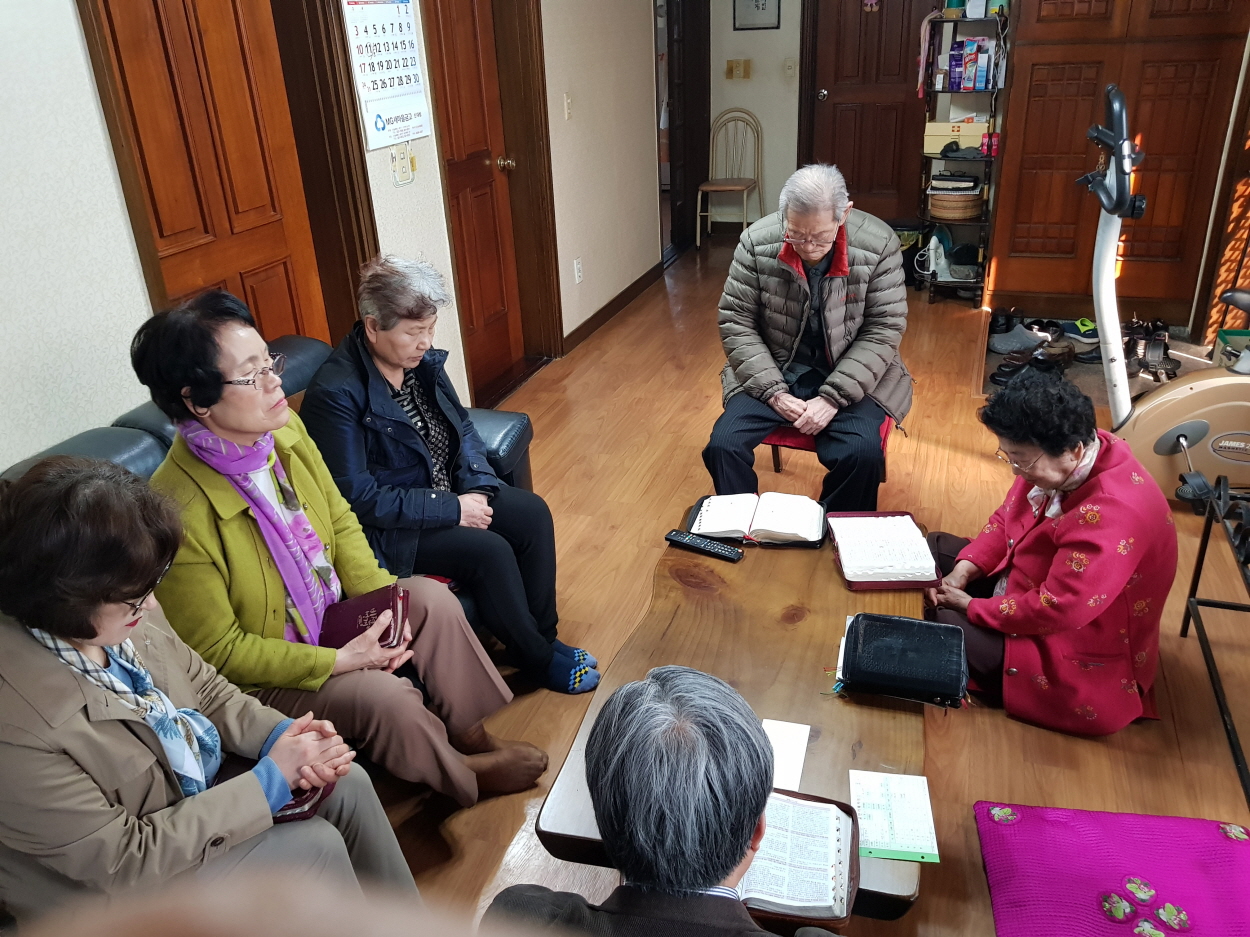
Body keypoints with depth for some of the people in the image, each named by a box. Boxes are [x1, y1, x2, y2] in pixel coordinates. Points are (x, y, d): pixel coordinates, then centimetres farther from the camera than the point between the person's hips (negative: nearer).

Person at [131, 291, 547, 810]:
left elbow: (339, 521, 3)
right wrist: (339, 661, -23)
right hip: (260, 674, -7)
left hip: (331, 611, 7)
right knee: (387, 698, -24)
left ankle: (469, 734, 11)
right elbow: (217, 652, -22)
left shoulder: (284, 429, -11)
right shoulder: (180, 512, -31)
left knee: (432, 599, -9)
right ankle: (459, 773, 9)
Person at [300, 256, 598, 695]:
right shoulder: (335, 394, -24)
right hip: (386, 527, -8)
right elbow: (358, 497, -24)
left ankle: (544, 636, 4)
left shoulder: (421, 360, -1)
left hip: (447, 492, 8)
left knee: (532, 513, -9)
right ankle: (536, 659, -1)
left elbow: (463, 426, 10)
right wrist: (450, 509, -22)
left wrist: (478, 485, -9)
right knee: (489, 551, -24)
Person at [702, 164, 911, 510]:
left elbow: (884, 329, -10)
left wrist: (833, 398, -19)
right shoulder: (756, 242, -12)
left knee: (862, 453, -27)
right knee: (723, 444, -20)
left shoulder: (879, 244, -13)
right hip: (772, 374, 1)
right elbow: (736, 322, -6)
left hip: (850, 377, -1)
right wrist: (774, 392, -16)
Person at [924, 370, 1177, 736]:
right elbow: (1008, 517, 4)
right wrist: (963, 571, -10)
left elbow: (1054, 610, -33)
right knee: (935, 549, 10)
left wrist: (970, 606, -21)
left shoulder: (1111, 514, -37)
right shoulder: (1065, 459, -12)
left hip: (1078, 655, -9)